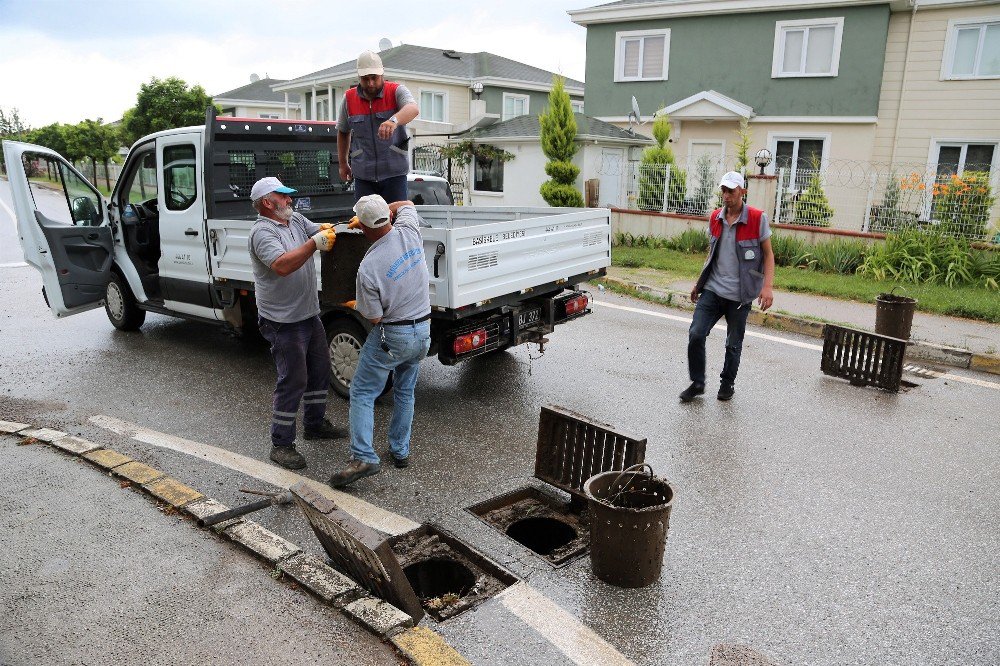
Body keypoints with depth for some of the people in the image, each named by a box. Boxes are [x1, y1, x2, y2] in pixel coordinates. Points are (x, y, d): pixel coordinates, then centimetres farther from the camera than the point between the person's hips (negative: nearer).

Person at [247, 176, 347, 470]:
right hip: (284, 322, -9)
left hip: (309, 313, 9)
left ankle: (315, 423, 37)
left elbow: (323, 231, 6)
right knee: (293, 380, -6)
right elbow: (282, 265, -31)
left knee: (320, 369, 19)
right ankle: (281, 444, 5)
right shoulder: (262, 232, -17)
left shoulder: (296, 220, 10)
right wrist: (314, 244, -35)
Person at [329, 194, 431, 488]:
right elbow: (406, 204, 15)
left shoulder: (368, 268, -22)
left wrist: (356, 306, 9)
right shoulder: (408, 232, -9)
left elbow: (374, 317, -11)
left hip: (391, 336, -6)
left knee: (362, 393, 5)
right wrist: (382, 211, 15)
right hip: (423, 331, 6)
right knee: (405, 392, 20)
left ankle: (363, 457, -4)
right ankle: (400, 451, 27)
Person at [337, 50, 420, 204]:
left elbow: (413, 109, -28)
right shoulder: (349, 98, 6)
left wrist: (394, 120, -49)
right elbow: (343, 132, 19)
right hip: (363, 175, 3)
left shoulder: (396, 91, -5)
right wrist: (343, 163, 21)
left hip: (394, 173, -2)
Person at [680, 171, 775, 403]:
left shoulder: (757, 219, -7)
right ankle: (697, 383, 9)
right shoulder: (715, 218, 7)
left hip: (739, 294, -3)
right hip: (712, 289, 4)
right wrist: (699, 283, 19)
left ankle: (728, 383, 29)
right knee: (696, 334, -8)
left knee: (733, 344, 8)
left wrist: (767, 286, -14)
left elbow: (768, 255, -3)